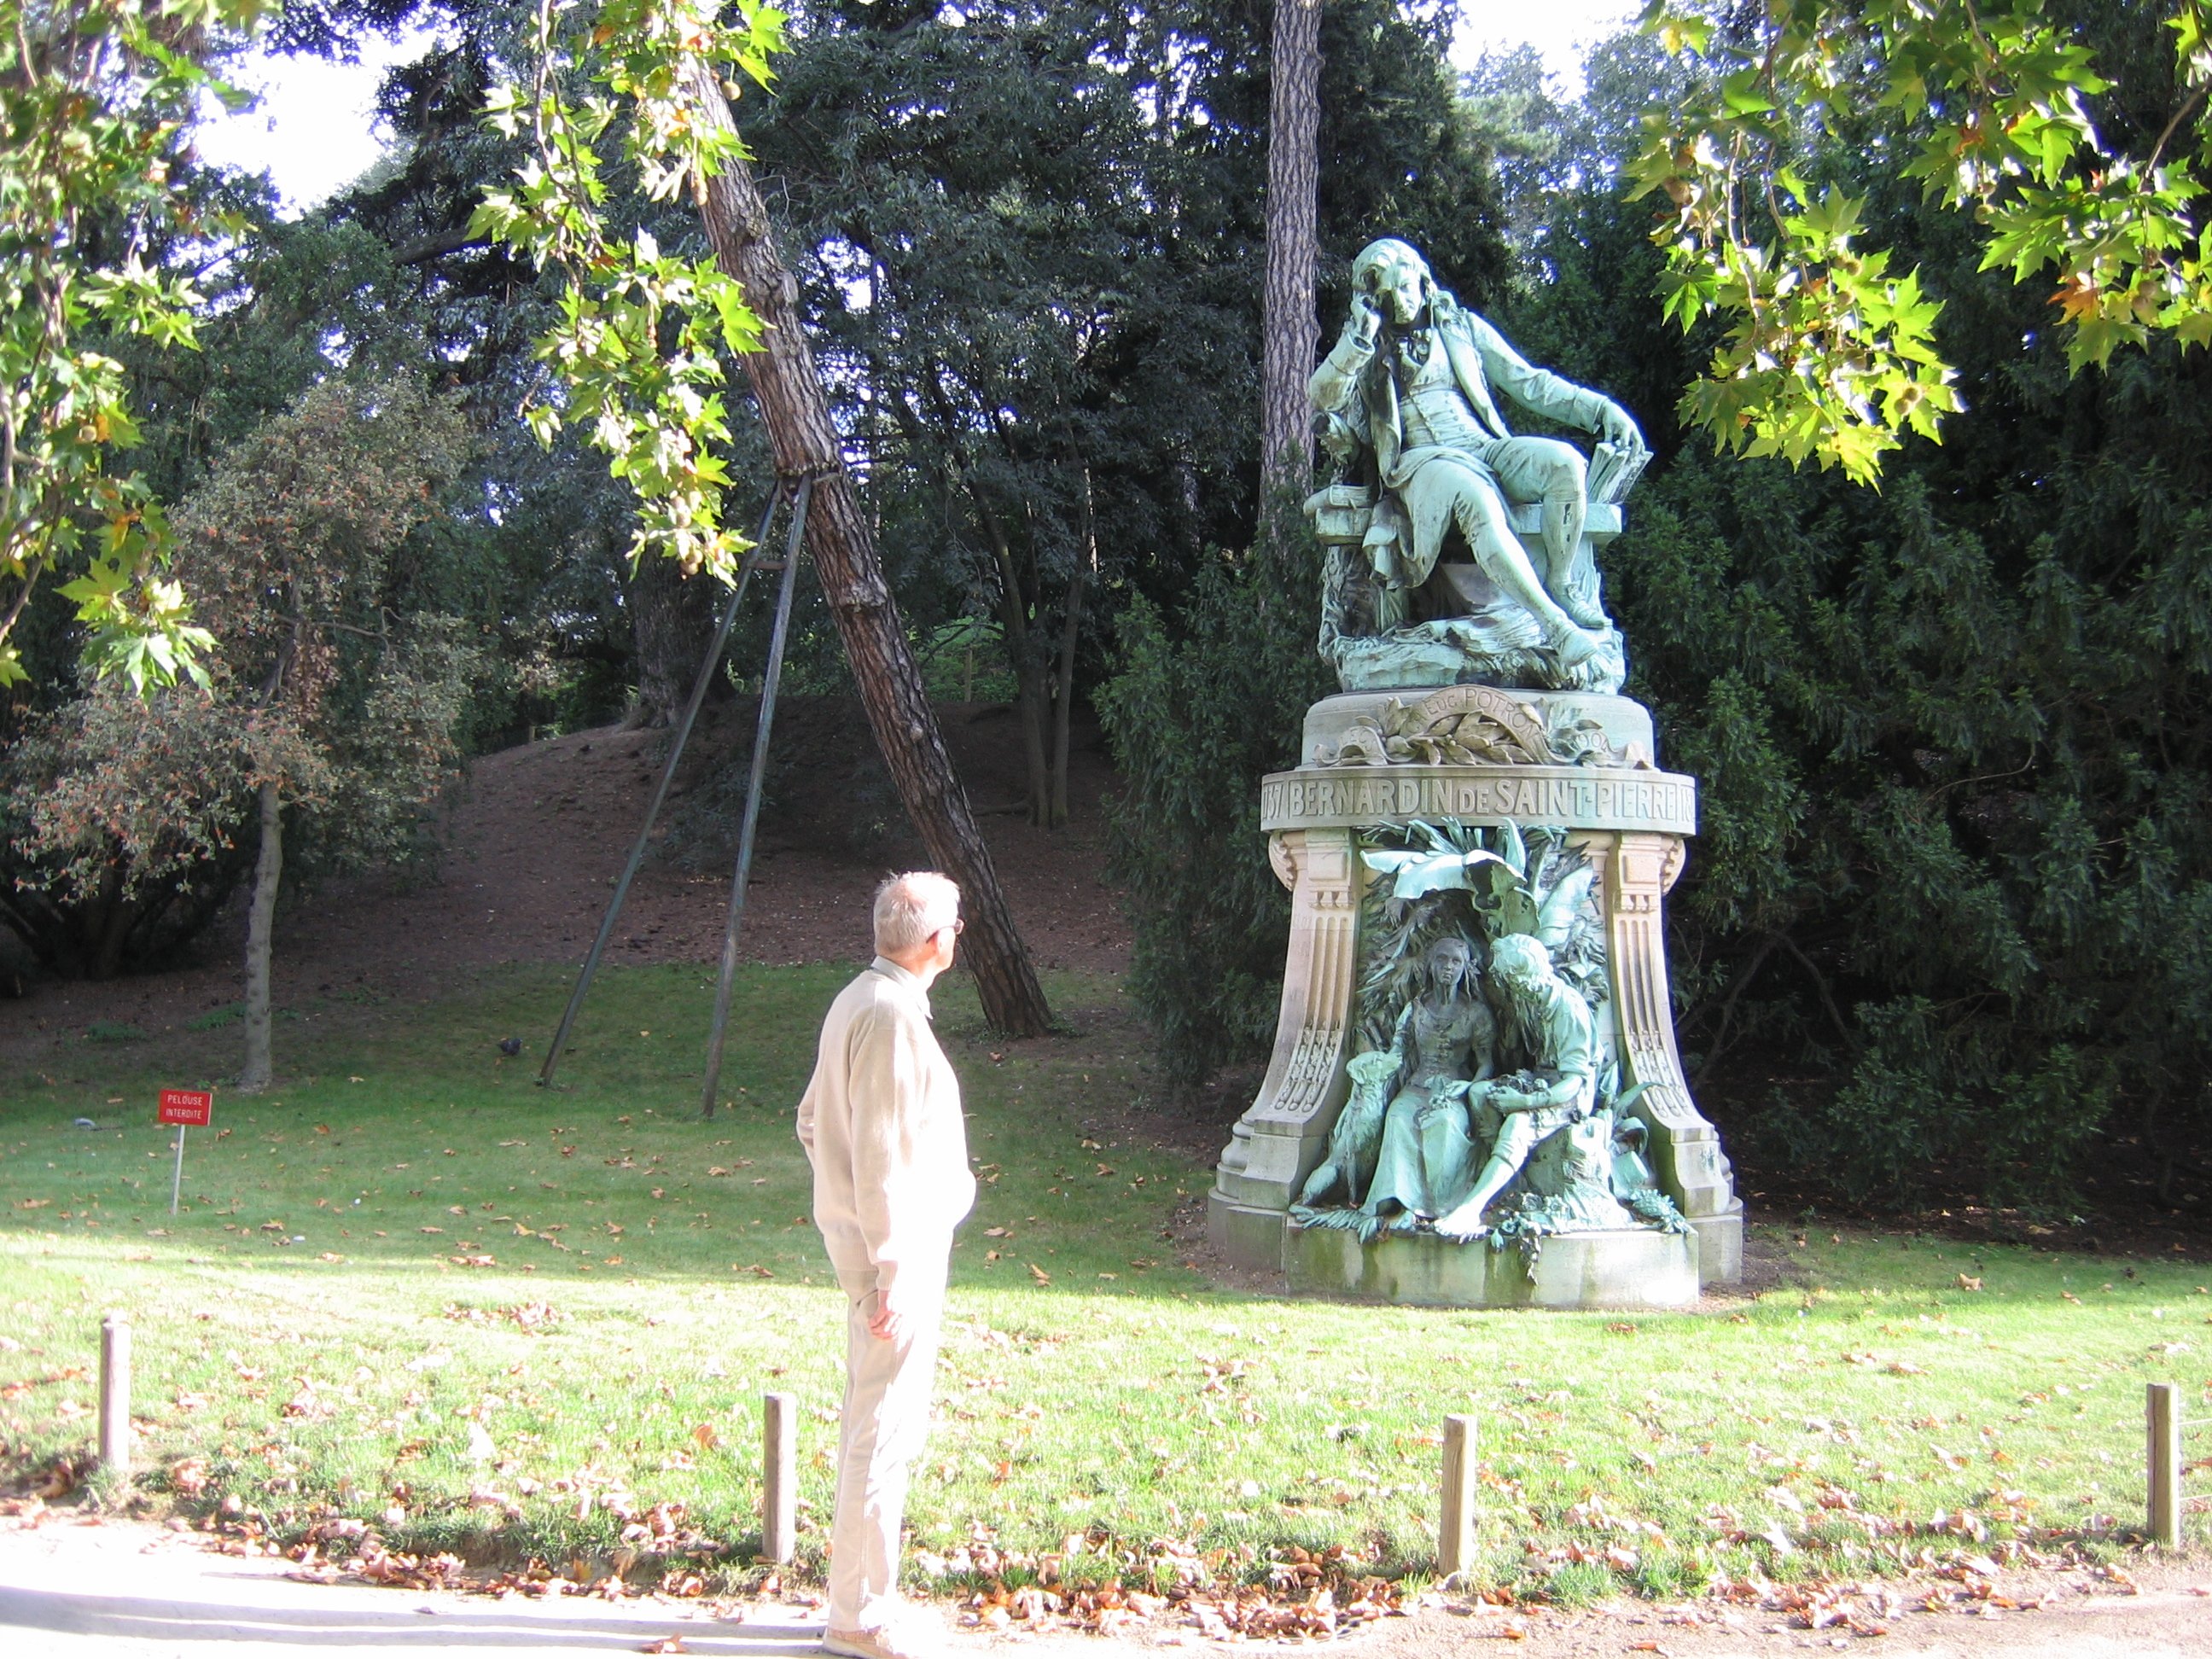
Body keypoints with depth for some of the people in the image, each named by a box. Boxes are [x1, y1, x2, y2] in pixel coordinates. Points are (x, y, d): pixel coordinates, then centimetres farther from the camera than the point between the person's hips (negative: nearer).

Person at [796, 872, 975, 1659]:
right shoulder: (892, 1017, -20)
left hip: (860, 1236, 10)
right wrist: (893, 1275, -21)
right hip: (898, 1249, -10)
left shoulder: (857, 1001, 11)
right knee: (884, 1430, -2)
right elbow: (880, 1161, -23)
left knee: (875, 1421, 18)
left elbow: (813, 1120, 19)